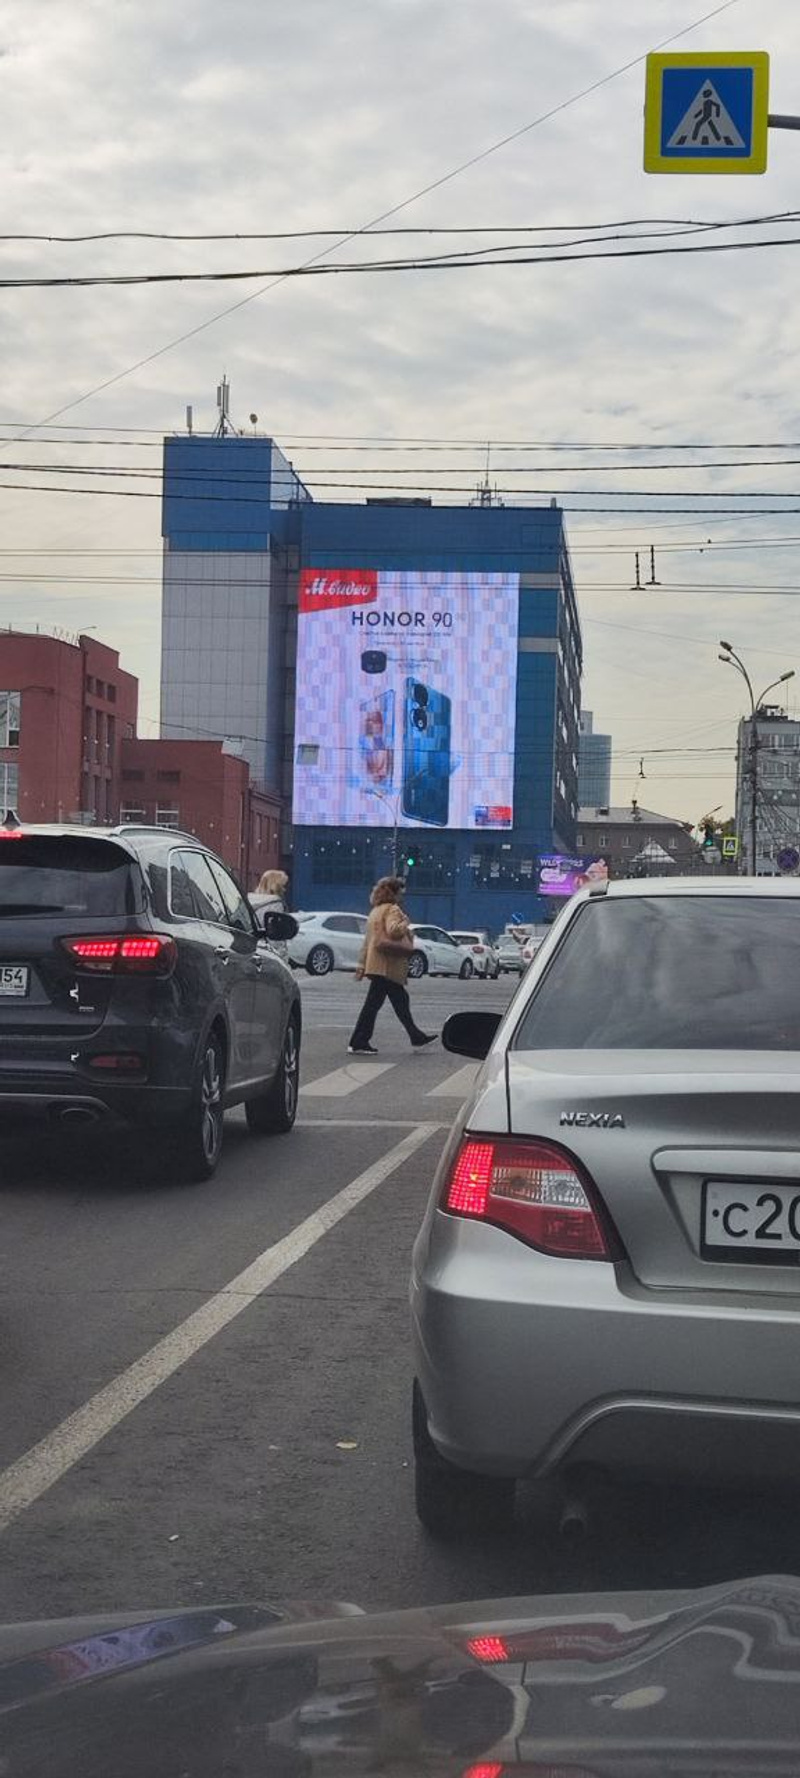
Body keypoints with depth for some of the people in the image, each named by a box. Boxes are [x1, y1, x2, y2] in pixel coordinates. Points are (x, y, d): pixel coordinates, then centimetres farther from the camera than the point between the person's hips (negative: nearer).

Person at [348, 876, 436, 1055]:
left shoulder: (376, 911, 21)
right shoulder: (392, 909, -9)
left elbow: (368, 940, 21)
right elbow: (393, 930, -28)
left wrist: (362, 964, 21)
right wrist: (406, 924, -8)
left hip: (376, 964, 10)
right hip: (387, 965, -10)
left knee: (401, 1001, 14)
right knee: (373, 1003, -8)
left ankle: (417, 1037, 20)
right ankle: (358, 1043, -6)